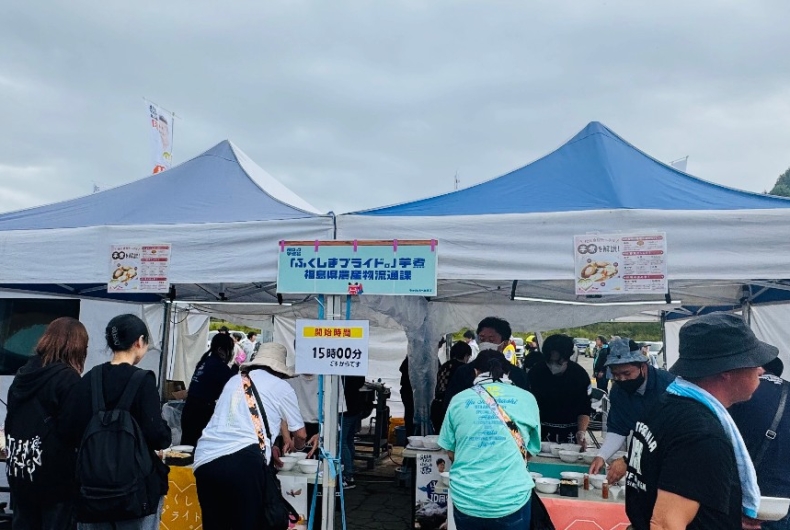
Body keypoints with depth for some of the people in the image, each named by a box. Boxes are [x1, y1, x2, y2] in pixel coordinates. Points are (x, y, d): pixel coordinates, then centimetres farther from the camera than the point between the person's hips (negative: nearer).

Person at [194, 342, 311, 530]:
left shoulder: (234, 380, 26)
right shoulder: (281, 386, 13)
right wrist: (296, 447, 45)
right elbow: (301, 436, 22)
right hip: (242, 461, -5)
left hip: (204, 461, 5)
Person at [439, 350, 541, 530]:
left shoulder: (458, 400, 1)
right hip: (512, 499, -1)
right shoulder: (526, 398, 1)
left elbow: (450, 452, 9)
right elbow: (532, 450, 11)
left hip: (466, 500, 1)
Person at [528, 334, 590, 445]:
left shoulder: (580, 375, -9)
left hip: (570, 432, 0)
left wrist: (581, 432, -21)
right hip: (542, 430, 0)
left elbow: (584, 410, -6)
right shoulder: (536, 372, -10)